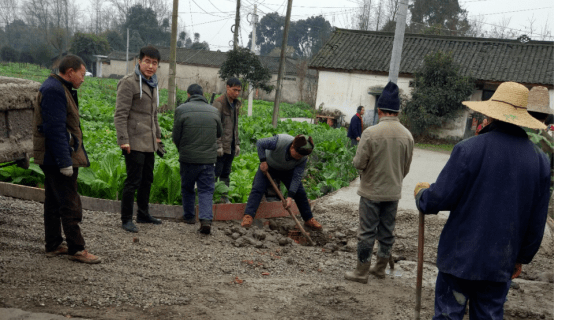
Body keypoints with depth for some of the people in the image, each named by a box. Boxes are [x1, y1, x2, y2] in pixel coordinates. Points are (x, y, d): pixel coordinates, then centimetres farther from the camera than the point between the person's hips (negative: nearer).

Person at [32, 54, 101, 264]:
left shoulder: (60, 89, 17)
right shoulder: (54, 90, -16)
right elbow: (55, 129, -23)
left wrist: (72, 156, 21)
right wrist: (65, 161, -25)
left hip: (52, 159, 11)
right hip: (57, 158, -11)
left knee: (54, 203, 15)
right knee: (70, 205, -5)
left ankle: (53, 246, 24)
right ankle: (76, 249, 2)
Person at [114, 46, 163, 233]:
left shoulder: (152, 84, 16)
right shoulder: (129, 82, -10)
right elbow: (120, 114, -15)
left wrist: (157, 135, 24)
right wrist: (123, 140, -20)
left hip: (149, 142, 9)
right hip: (134, 142, -8)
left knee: (147, 180, 15)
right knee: (133, 181, -5)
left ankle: (143, 214, 28)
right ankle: (126, 219, 7)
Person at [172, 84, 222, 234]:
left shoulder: (181, 110, -5)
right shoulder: (214, 111, 4)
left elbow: (176, 136, -3)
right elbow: (219, 133, 15)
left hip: (188, 158, -1)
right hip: (209, 158, 1)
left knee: (187, 188, 18)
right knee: (206, 190, 4)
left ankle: (189, 216, 28)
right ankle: (206, 219, -11)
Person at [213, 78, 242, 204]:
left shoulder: (236, 104, 15)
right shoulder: (219, 103, -10)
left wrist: (237, 143, 17)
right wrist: (218, 145, -18)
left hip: (231, 146, 7)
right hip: (222, 145, -7)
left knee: (226, 173, 11)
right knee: (216, 171, -5)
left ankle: (224, 197, 17)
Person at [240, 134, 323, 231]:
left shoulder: (303, 158, -29)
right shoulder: (280, 141, -40)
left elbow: (297, 177, -27)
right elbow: (260, 143, -26)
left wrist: (290, 197, -33)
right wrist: (263, 161, -31)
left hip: (287, 171, 2)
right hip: (268, 167, -2)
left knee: (300, 193, -3)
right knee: (257, 189, -19)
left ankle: (309, 220, 9)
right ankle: (248, 216, -22)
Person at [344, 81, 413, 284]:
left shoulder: (371, 132, -17)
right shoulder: (407, 135, -3)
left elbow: (358, 163, -15)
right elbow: (406, 168, 6)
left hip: (371, 191, -4)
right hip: (393, 192, 4)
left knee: (367, 232, 4)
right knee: (387, 231, 16)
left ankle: (362, 272, 14)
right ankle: (380, 268, 30)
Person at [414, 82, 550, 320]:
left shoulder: (468, 149, -15)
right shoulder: (539, 159, 1)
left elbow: (440, 198, -15)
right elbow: (537, 222, 6)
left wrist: (421, 194, 8)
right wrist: (522, 257, 19)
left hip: (460, 256, -4)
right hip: (501, 263, 4)